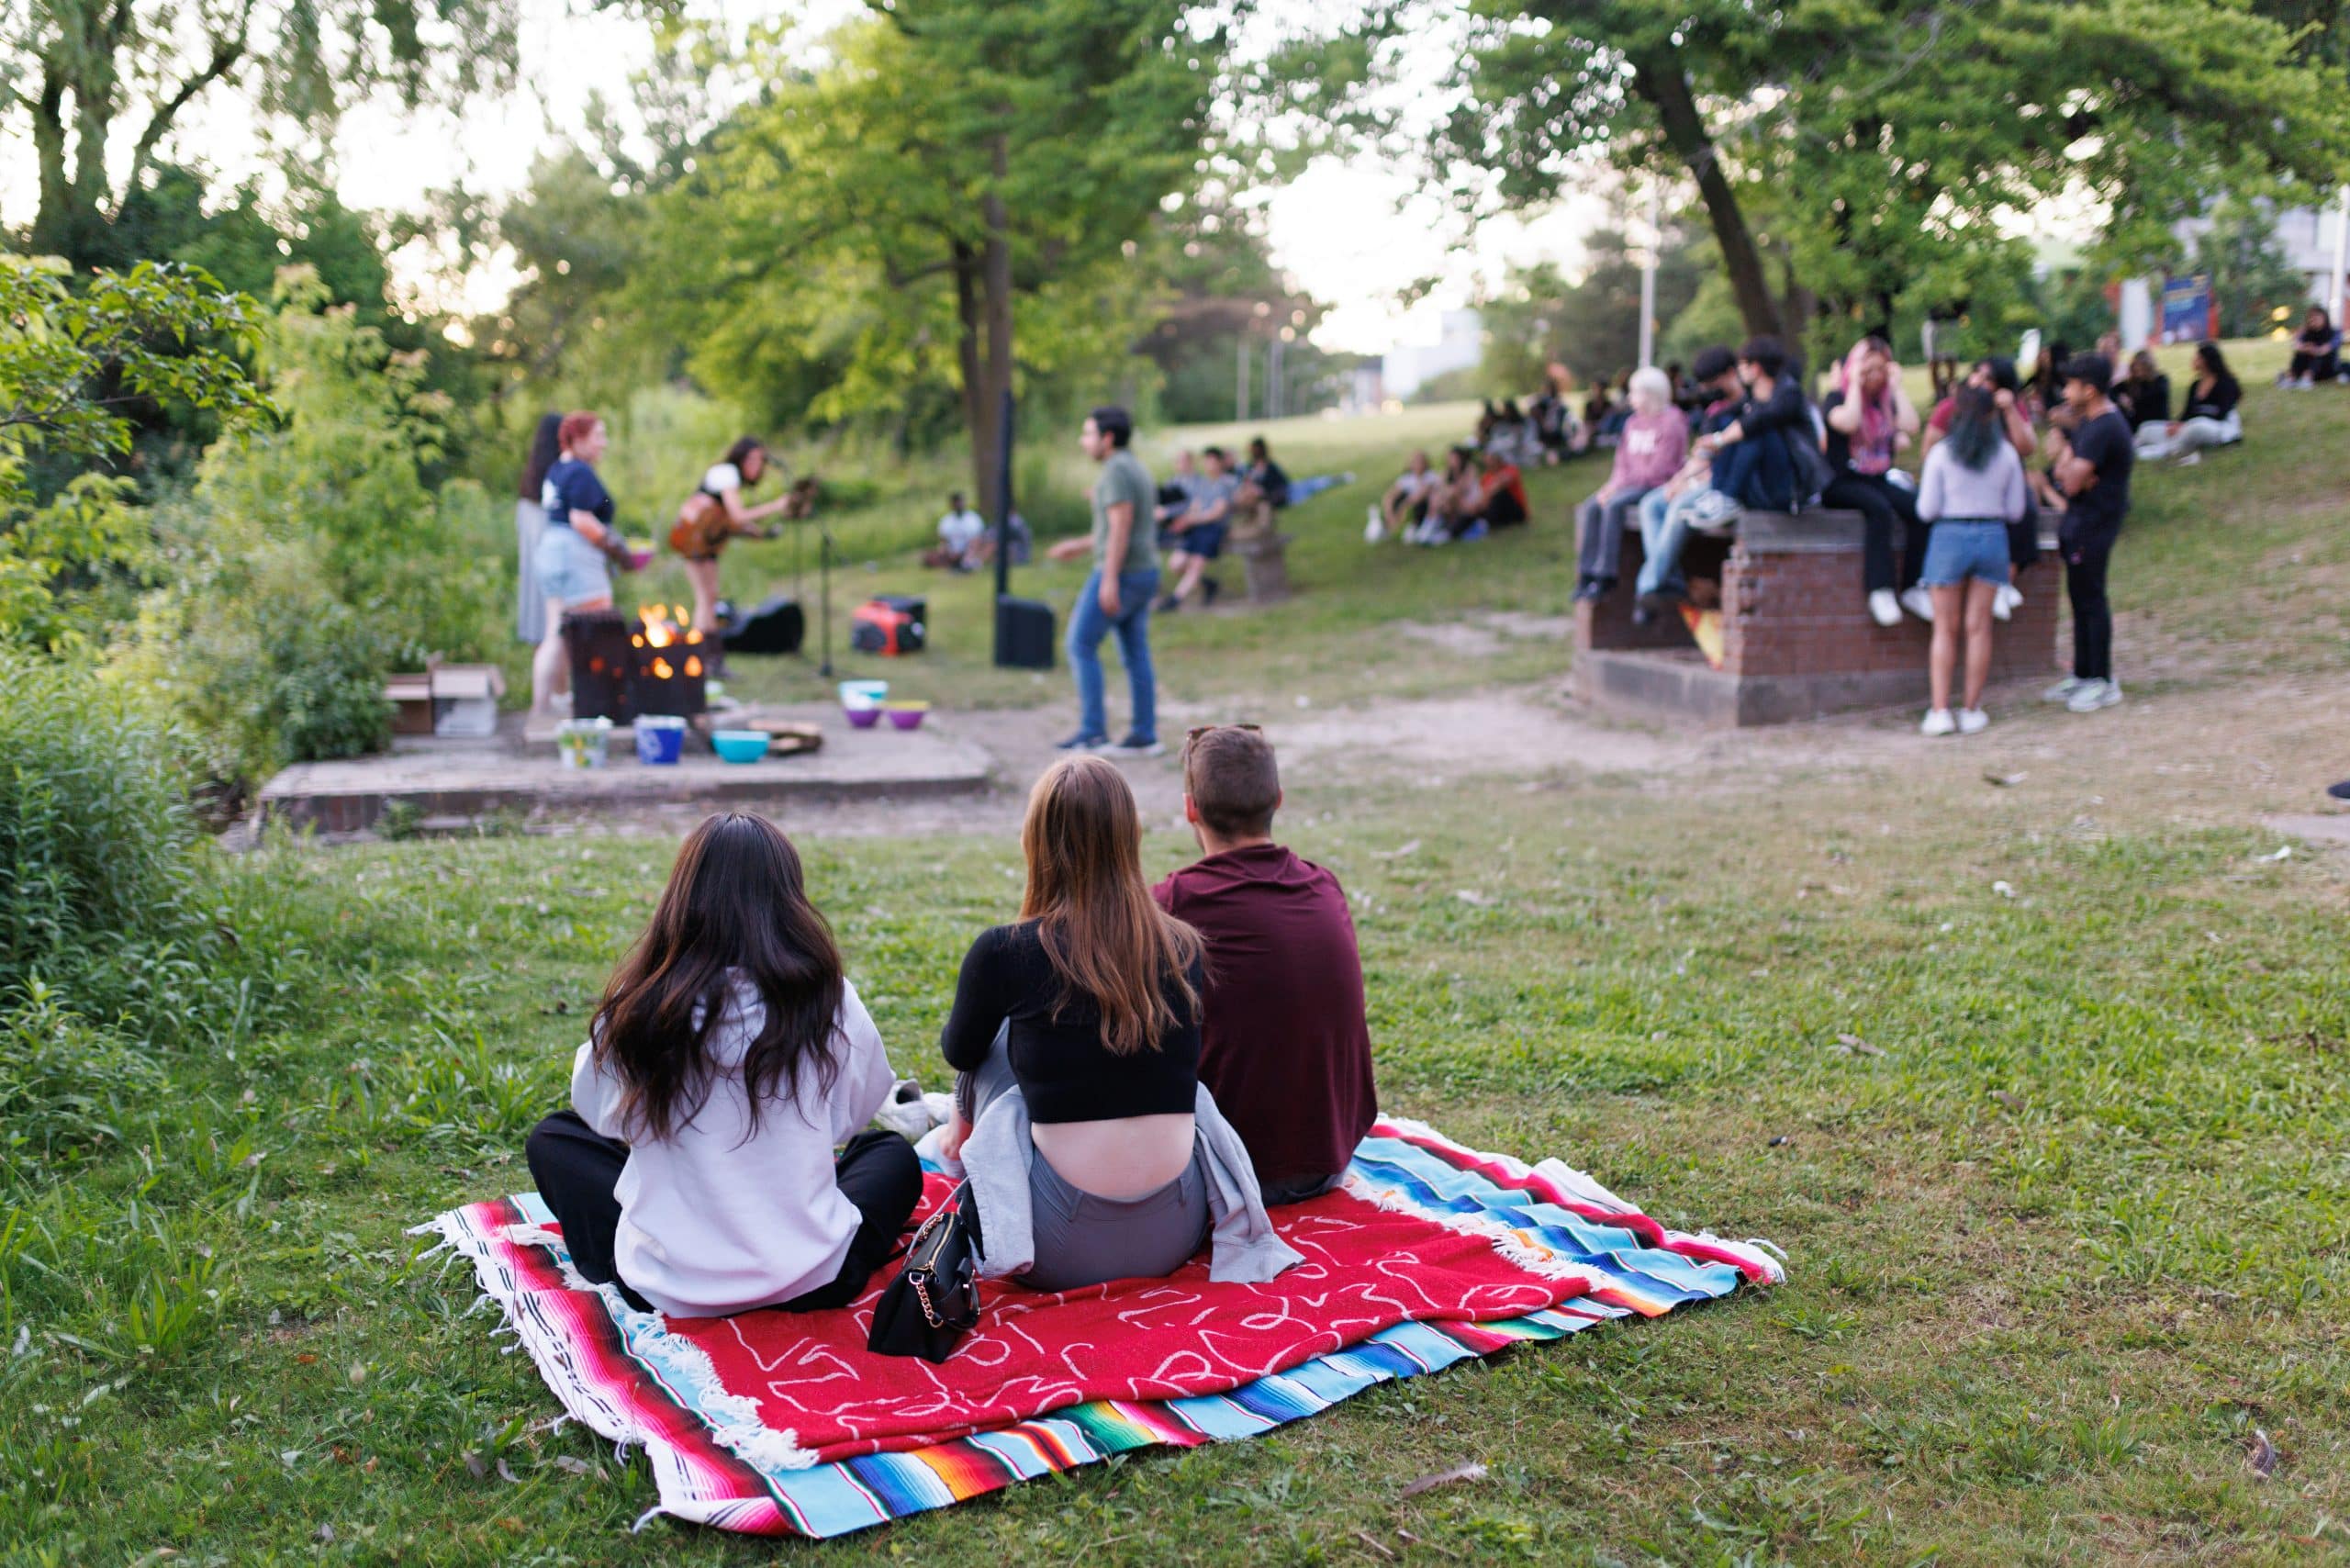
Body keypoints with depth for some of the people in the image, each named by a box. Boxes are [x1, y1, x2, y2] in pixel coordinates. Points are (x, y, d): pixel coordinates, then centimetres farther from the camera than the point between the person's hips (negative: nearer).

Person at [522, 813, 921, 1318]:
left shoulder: (638, 1004, -13)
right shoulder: (827, 998, -13)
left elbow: (596, 1108, 8)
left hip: (666, 1289, 0)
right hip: (812, 1284, 0)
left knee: (553, 1137, 23)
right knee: (893, 1152, 29)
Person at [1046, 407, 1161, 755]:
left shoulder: (1116, 470, -15)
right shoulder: (1137, 469, 15)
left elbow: (1121, 526, -22)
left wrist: (1109, 580, -24)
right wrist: (1082, 546, 27)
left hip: (1119, 574, -9)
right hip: (1144, 573, 9)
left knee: (1081, 645, -3)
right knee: (1136, 655, 9)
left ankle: (1093, 730, -4)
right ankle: (1145, 736, 10)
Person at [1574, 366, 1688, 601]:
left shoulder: (1672, 422, -8)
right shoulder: (1633, 423, 17)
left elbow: (1658, 470, -15)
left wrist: (1619, 486, -16)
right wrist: (1613, 485, -6)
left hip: (1658, 486, -8)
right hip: (1630, 485, 8)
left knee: (1614, 505, -30)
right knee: (1591, 507, -15)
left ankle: (1605, 575, -28)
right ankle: (1587, 575, -18)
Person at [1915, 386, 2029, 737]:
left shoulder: (1941, 453, -6)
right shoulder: (2007, 454, 0)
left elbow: (1927, 510, -6)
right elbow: (2016, 509, 4)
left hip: (1950, 537, -2)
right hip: (1992, 537, 2)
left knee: (1945, 629, 4)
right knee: (1979, 627, 7)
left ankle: (1940, 711, -2)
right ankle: (1972, 711, 9)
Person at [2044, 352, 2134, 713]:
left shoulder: (2103, 429, -20)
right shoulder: (2088, 419, 13)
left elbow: (2072, 482, -23)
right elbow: (2064, 470, 13)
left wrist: (2064, 455, -6)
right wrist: (2068, 468, -9)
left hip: (2094, 523, -10)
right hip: (2081, 520, 10)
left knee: (2091, 599, -5)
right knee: (2080, 598, 15)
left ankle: (2103, 682, 1)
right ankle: (2082, 674, 24)